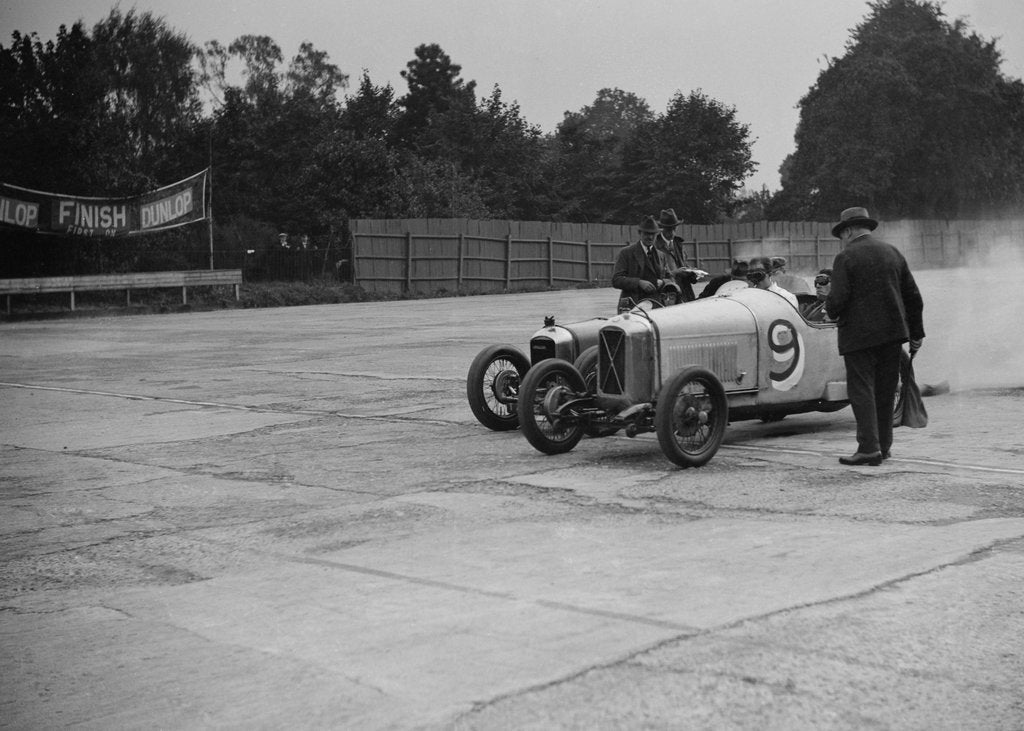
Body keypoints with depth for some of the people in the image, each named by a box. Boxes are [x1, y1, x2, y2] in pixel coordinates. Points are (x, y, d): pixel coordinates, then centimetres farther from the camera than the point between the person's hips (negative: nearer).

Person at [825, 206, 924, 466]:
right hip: (893, 333, 6)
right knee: (885, 391, 13)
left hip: (859, 335, -6)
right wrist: (916, 333, 17)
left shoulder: (846, 258, -8)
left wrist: (831, 308, 7)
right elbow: (913, 296, 11)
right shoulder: (892, 252, 10)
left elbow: (837, 301, -16)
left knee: (861, 390, -2)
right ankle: (883, 445, 19)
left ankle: (869, 448, -8)